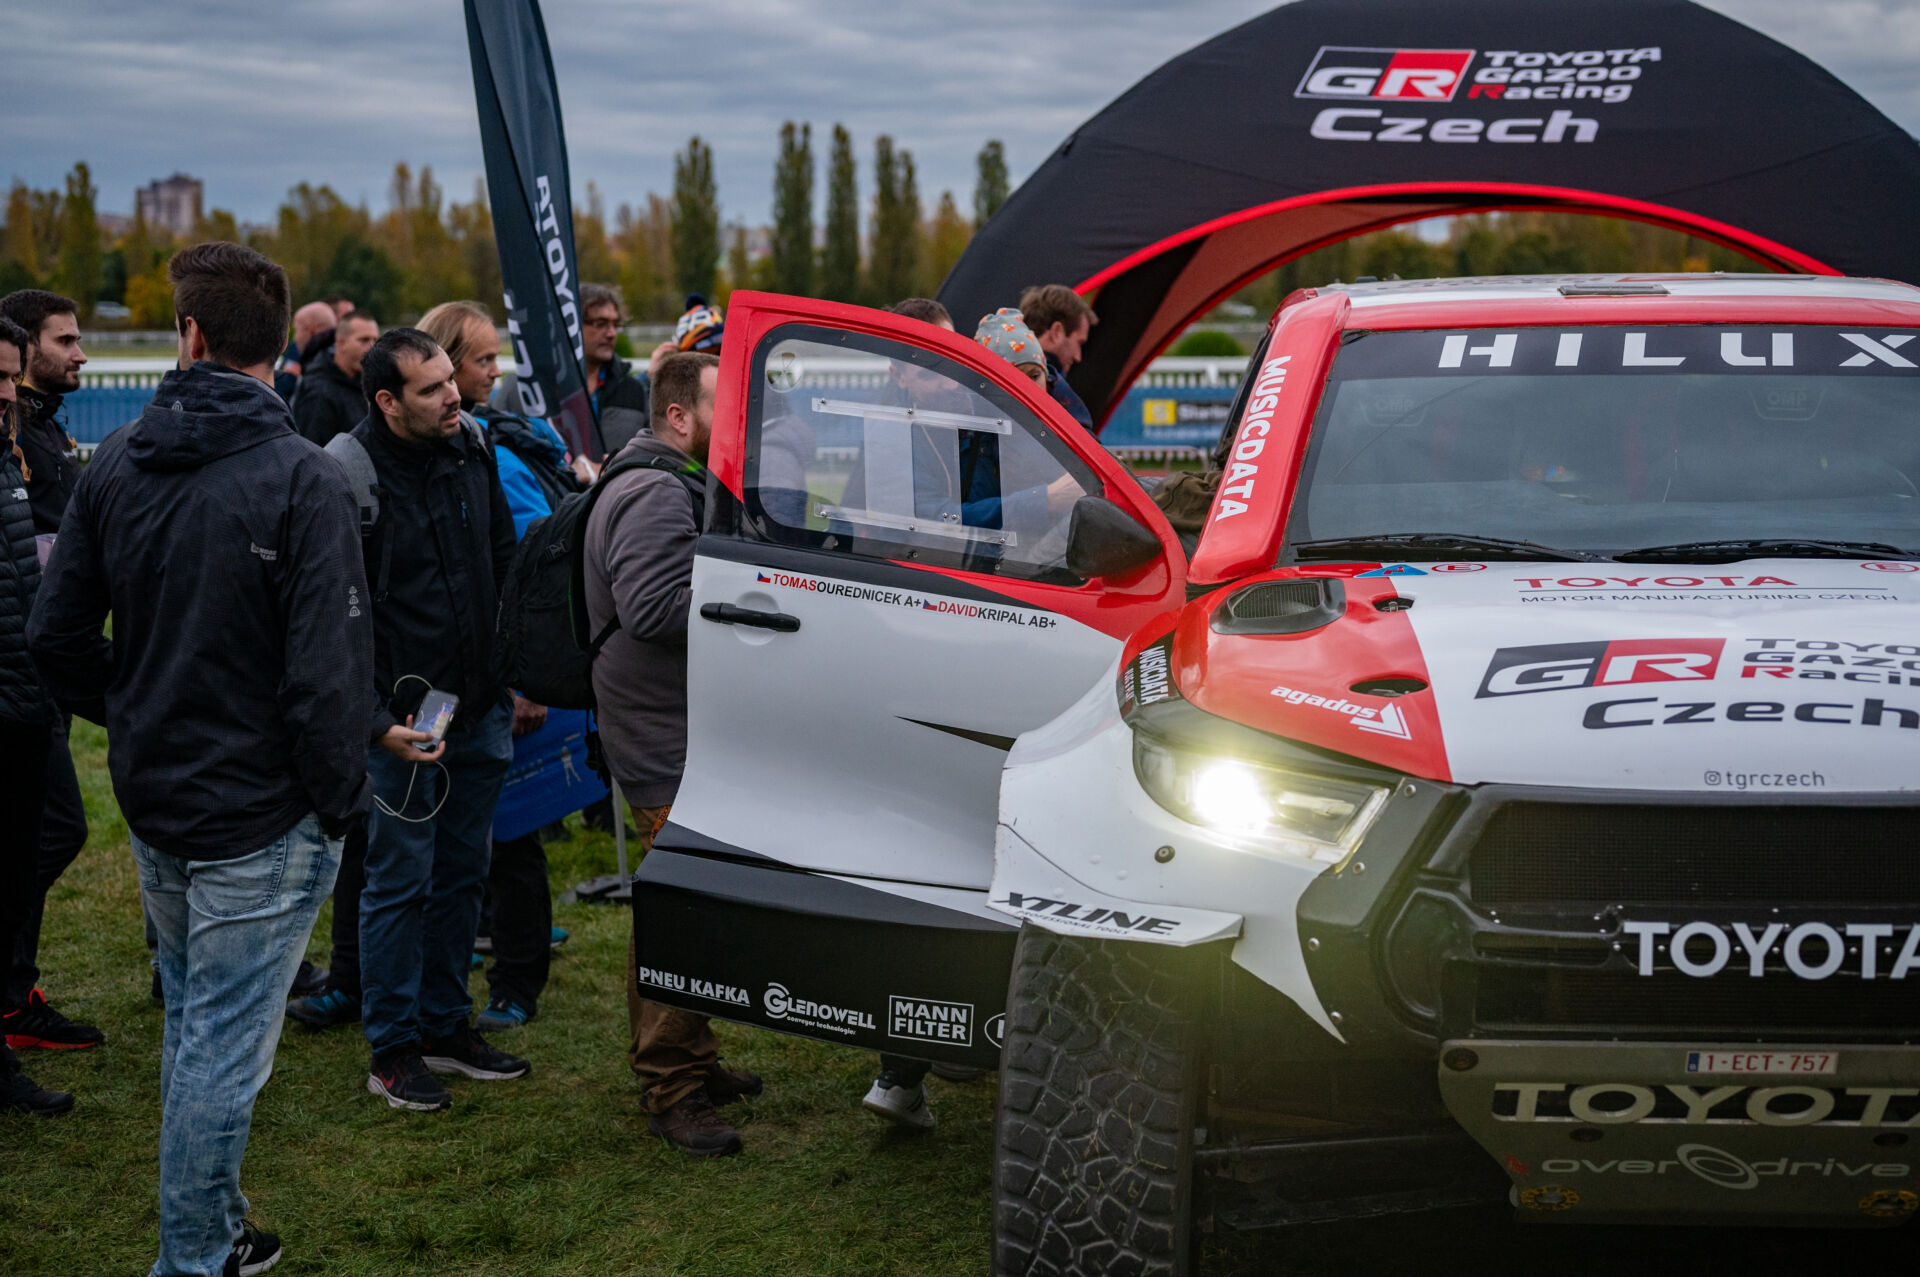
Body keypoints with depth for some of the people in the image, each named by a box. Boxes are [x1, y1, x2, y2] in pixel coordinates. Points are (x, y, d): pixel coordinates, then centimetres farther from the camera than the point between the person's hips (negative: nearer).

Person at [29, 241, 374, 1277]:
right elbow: (326, 672, -22)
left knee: (191, 1024, 22)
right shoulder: (300, 479, -18)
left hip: (151, 802, 7)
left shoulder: (115, 463, 2)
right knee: (225, 1045, 2)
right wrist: (343, 800, -10)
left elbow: (55, 636, 6)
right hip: (261, 814, -7)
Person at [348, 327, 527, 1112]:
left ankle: (445, 1026, 28)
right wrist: (378, 722, -19)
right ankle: (391, 1051, 14)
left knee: (462, 872, 15)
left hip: (479, 710, 7)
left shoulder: (470, 451, 4)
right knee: (400, 882, 2)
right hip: (403, 720, -6)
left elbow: (505, 565, 16)